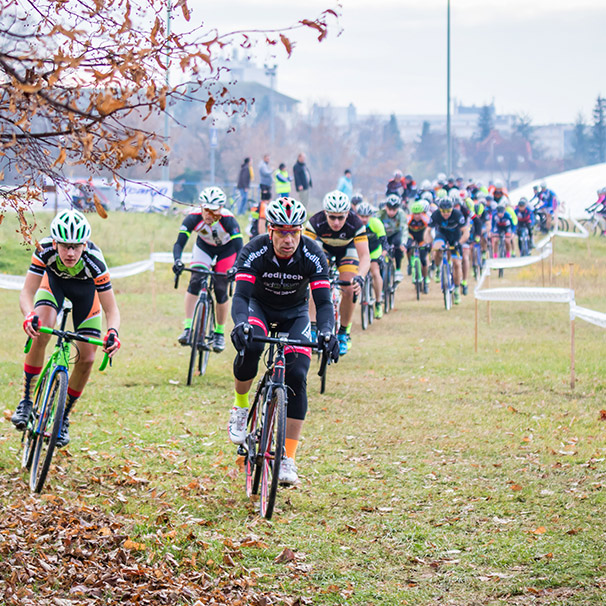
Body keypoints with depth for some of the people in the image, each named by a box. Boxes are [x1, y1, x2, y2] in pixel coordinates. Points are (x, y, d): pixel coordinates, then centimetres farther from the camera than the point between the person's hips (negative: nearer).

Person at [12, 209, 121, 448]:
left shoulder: (94, 260, -38)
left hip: (85, 289, 0)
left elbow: (111, 309, -33)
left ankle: (63, 418, 13)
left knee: (86, 358, -8)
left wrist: (113, 332, -54)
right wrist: (29, 315, -55)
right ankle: (26, 401, -13)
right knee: (40, 333, -29)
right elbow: (27, 292, -33)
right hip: (54, 282, 0)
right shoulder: (45, 250, -36)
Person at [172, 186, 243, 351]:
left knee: (221, 290, -7)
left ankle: (219, 333, 12)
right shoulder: (193, 218, -31)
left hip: (226, 249, -1)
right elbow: (179, 243, -33)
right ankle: (188, 328, -17)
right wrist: (177, 260, -53)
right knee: (195, 282, -20)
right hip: (204, 247, 1)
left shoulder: (228, 220, -35)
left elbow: (239, 248, -38)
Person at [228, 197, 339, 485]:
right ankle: (240, 406, -7)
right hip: (259, 307, -1)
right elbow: (241, 295, -34)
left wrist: (326, 331, -47)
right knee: (250, 346, -35)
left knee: (297, 376, -17)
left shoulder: (313, 255, -25)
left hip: (294, 314, 1)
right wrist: (240, 324, -56)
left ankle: (288, 458, -10)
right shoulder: (254, 252, -28)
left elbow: (323, 302, -27)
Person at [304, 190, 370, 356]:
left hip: (347, 249, 0)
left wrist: (359, 277, -59)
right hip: (324, 247, 0)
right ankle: (313, 327, -22)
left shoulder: (355, 224, -36)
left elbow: (365, 256, -40)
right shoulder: (316, 222, -35)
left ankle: (343, 333, 4)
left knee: (349, 291, -15)